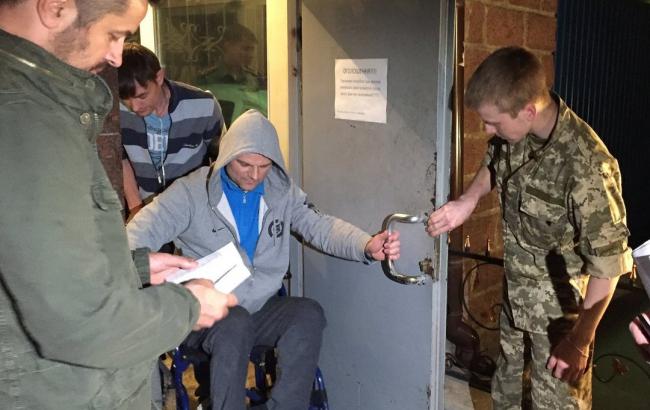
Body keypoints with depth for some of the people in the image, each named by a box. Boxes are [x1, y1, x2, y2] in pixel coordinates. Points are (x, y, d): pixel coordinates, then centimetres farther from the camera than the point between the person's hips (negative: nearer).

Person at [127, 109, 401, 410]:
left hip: (261, 308, 4)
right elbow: (140, 232, -11)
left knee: (309, 314, -25)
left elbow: (321, 226, -2)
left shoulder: (282, 191, 5)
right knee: (235, 324, -35)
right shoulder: (191, 191, -6)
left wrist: (367, 246, -23)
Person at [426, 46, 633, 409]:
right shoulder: (514, 132, -13)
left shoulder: (586, 166, -34)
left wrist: (580, 339, -17)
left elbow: (608, 264, -25)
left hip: (559, 308, -6)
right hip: (514, 291, 7)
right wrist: (468, 200, -6)